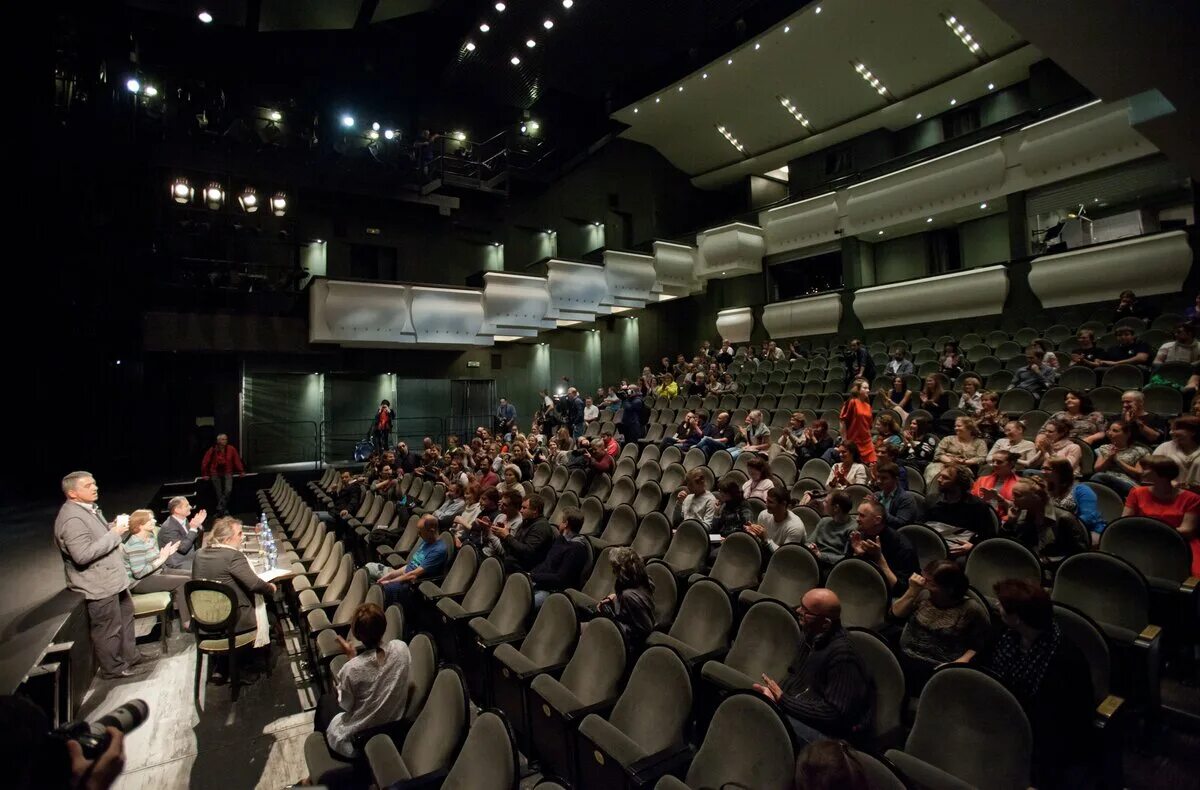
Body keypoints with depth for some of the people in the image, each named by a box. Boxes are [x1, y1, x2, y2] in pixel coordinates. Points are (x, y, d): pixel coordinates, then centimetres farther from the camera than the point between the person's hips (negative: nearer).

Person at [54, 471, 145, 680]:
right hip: (99, 585, -10)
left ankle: (129, 655, 39)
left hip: (112, 578, 10)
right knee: (109, 628, 5)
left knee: (125, 615, 23)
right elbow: (83, 554, -31)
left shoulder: (89, 508, 7)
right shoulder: (72, 519, -24)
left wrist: (115, 527, 2)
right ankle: (113, 668, 23)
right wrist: (114, 534, -26)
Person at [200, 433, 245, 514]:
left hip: (227, 473, 0)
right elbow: (205, 462, -1)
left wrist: (241, 471, -1)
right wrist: (205, 474, 1)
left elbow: (237, 460, -1)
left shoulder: (231, 449, -5)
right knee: (219, 493, 3)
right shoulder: (212, 450, -7)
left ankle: (220, 508, -5)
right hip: (215, 473, 0)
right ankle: (221, 510, 14)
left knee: (228, 490, -18)